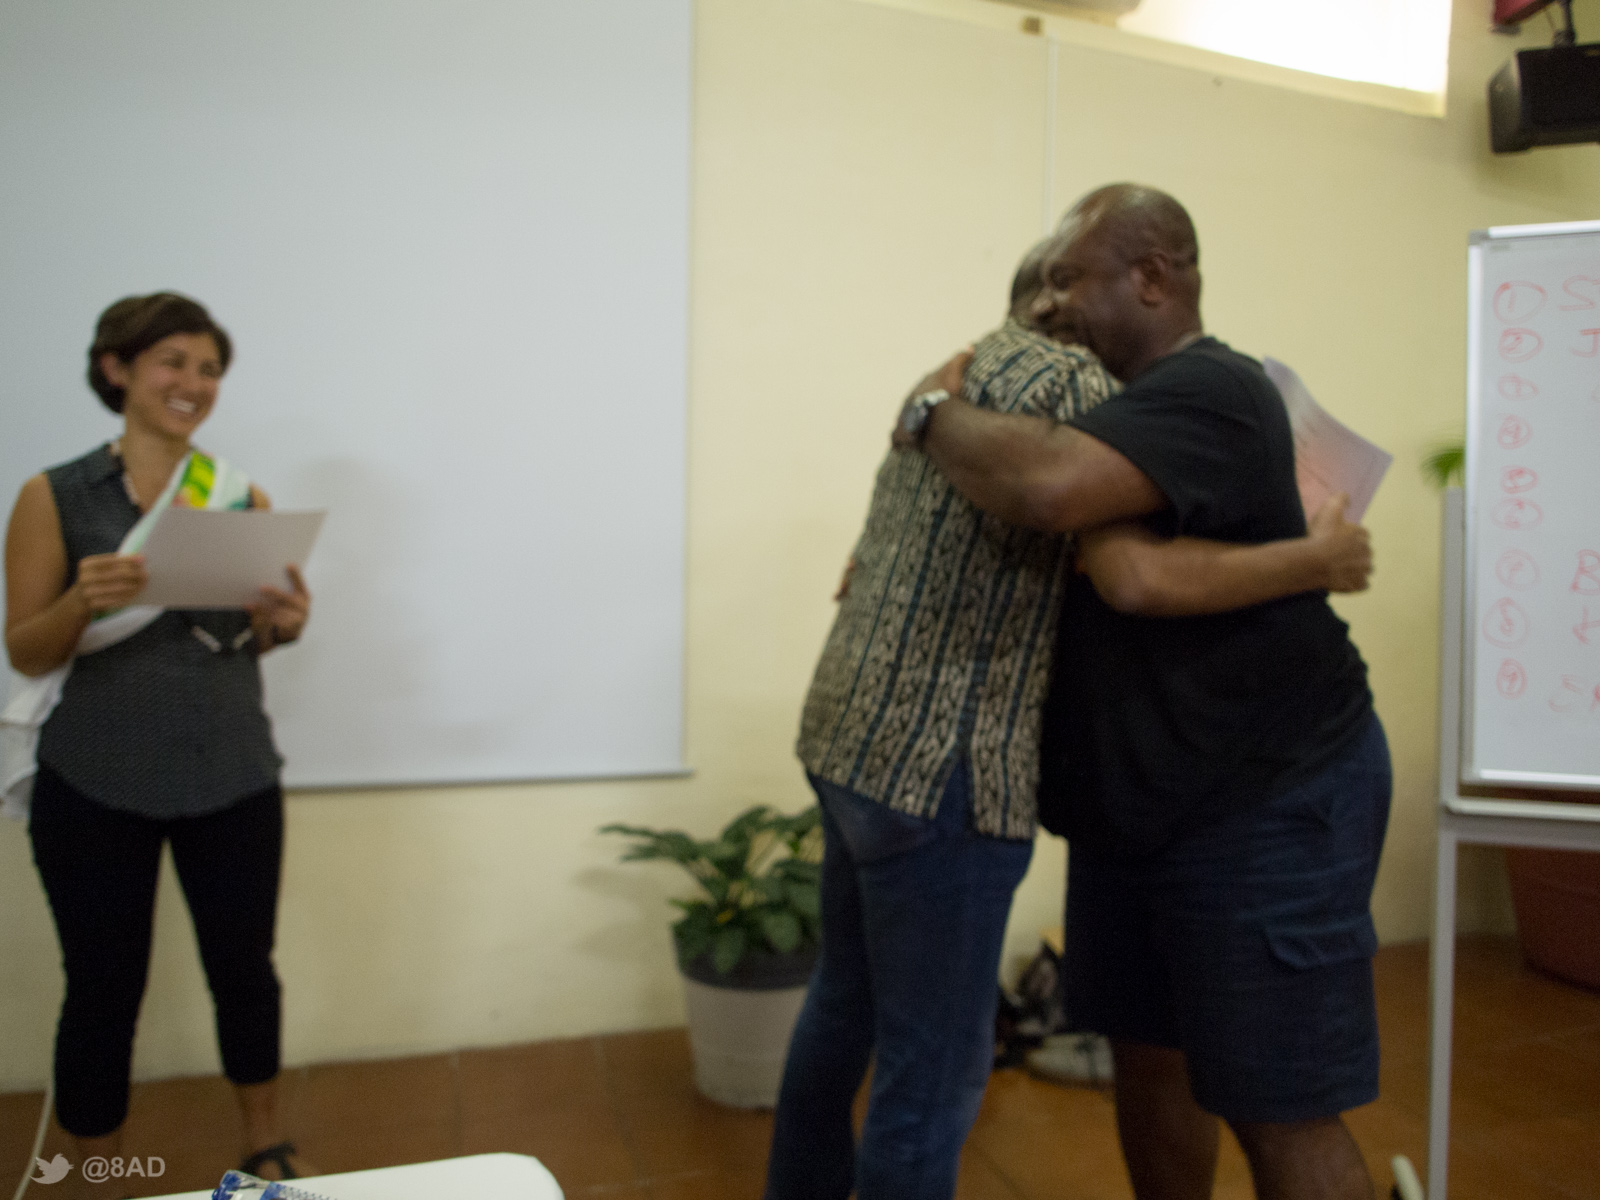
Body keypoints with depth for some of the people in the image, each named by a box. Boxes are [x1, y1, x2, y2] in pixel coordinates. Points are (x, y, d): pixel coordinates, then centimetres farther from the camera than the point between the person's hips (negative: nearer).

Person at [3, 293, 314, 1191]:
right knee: (105, 987, 9)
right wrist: (82, 601, -24)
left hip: (232, 776, 2)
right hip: (95, 784, -2)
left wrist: (287, 622, -14)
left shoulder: (241, 496, 3)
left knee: (245, 966, 12)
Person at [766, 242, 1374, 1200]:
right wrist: (1318, 560, -9)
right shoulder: (1072, 378, -11)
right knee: (936, 1066, 4)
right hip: (935, 766, -10)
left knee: (845, 1006, 24)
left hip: (852, 736, 10)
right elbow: (1141, 575, -22)